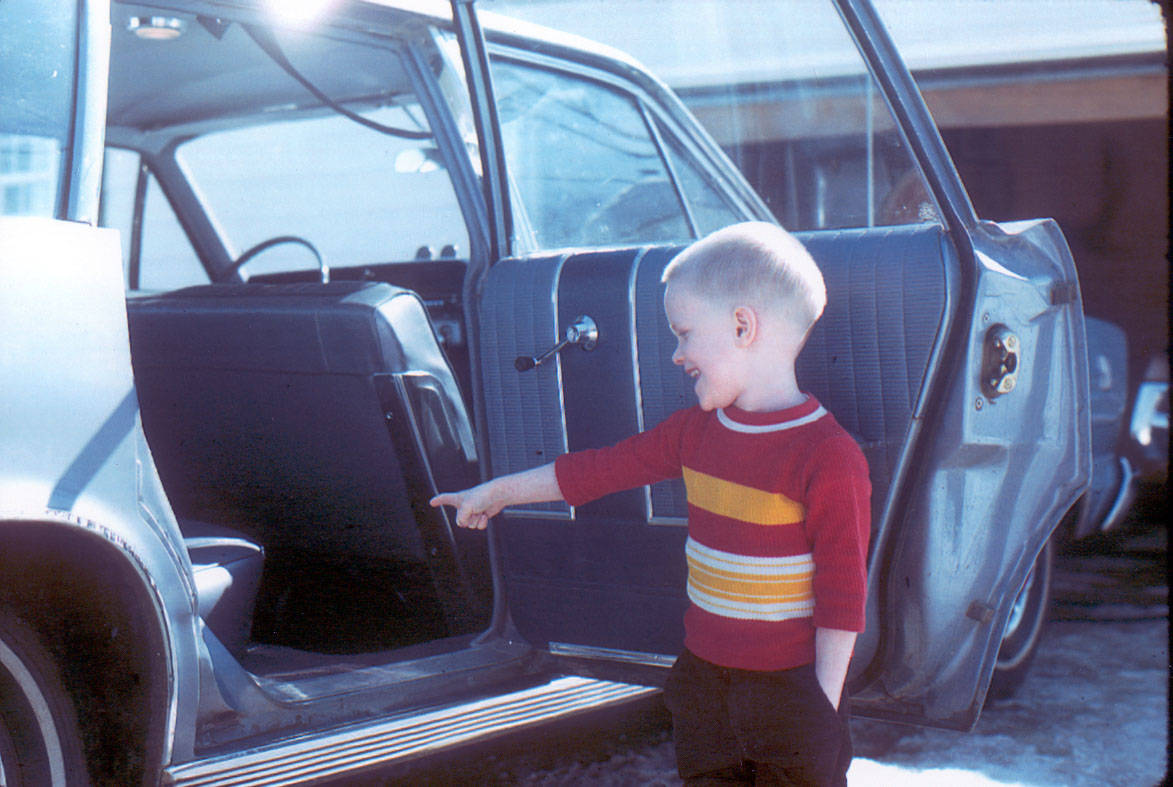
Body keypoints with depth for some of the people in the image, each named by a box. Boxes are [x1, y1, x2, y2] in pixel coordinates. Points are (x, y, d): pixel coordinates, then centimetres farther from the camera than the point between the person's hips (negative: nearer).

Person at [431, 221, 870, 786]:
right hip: (702, 678, 7)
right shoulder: (695, 432, 5)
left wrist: (822, 710, -14)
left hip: (790, 694, -7)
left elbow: (842, 595, -16)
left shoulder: (828, 458, -18)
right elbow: (599, 468, 15)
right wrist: (495, 493, 23)